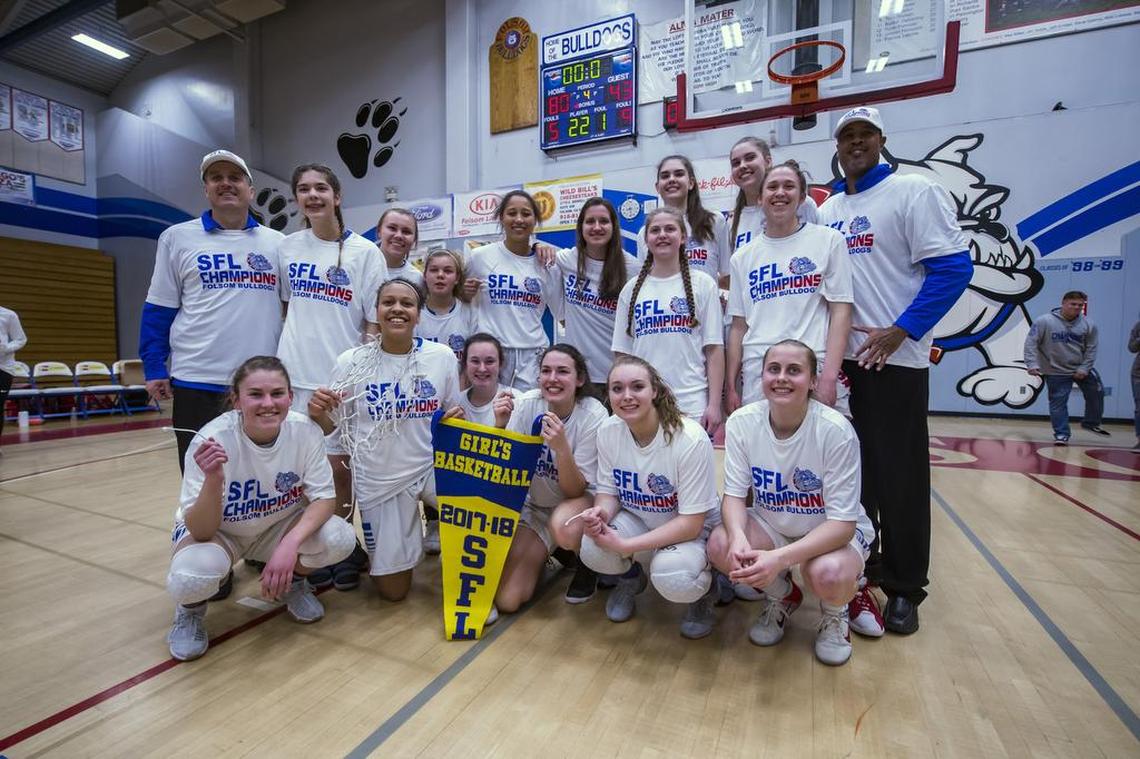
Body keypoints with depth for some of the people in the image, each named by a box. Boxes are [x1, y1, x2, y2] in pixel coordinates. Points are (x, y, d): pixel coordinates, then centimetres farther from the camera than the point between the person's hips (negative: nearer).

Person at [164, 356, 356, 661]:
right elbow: (201, 531, -27)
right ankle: (191, 609, 6)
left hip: (280, 524, 2)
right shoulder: (212, 440, -29)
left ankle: (293, 582, 10)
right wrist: (213, 480, -47)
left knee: (340, 539, -25)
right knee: (190, 578, -34)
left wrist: (290, 543, -36)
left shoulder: (305, 430, -24)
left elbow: (324, 498, -17)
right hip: (216, 530, -2)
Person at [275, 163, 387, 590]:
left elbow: (375, 321, -4)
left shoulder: (364, 251, -3)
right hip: (295, 374, 4)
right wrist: (286, 349, 9)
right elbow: (284, 306, 18)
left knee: (338, 465, 1)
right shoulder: (287, 247, 8)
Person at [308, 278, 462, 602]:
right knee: (393, 590, 8)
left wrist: (457, 420, -16)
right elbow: (334, 427, -3)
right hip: (380, 480, -1)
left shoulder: (442, 356, -6)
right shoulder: (351, 362, -10)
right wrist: (317, 414, -24)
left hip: (432, 467, 1)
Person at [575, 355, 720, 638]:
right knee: (592, 549, -25)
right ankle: (631, 578, 13)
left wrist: (625, 546, -30)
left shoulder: (690, 439, -29)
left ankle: (704, 592, 7)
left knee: (672, 580, -34)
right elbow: (609, 492, -2)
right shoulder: (607, 431, -14)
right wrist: (601, 512, -28)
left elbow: (690, 523, -24)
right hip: (637, 519, 4)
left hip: (691, 529, -3)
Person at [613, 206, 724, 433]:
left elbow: (714, 349, 0)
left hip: (692, 406, -1)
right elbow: (622, 354, 9)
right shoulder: (631, 289, 9)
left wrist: (714, 404, -6)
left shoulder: (702, 284, 4)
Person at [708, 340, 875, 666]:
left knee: (829, 575, -35)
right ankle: (780, 597, 10)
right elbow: (734, 494, -12)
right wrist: (738, 536, -35)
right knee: (720, 546, -25)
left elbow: (842, 523, -24)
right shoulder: (742, 422, -17)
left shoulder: (835, 430, -26)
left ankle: (835, 614, 8)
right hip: (771, 524, 3)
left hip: (835, 530, -2)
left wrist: (779, 558, -38)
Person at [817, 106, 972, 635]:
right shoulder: (825, 210, 14)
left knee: (899, 476, 2)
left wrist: (901, 331, -16)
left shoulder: (913, 192, -2)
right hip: (839, 358, 6)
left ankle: (904, 588, 19)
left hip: (894, 358, -5)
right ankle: (855, 568, 28)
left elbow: (952, 267, -9)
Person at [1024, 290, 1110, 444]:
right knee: (1058, 403, 1)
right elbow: (1031, 343, -16)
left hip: (1081, 370, 4)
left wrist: (1084, 368, -8)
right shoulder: (1044, 321, -16)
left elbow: (1091, 349, 1)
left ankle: (1092, 423, 38)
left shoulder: (1088, 324, -5)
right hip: (1056, 372, -4)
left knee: (1096, 394, 14)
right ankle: (1061, 433, 13)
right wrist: (1032, 364, -24)